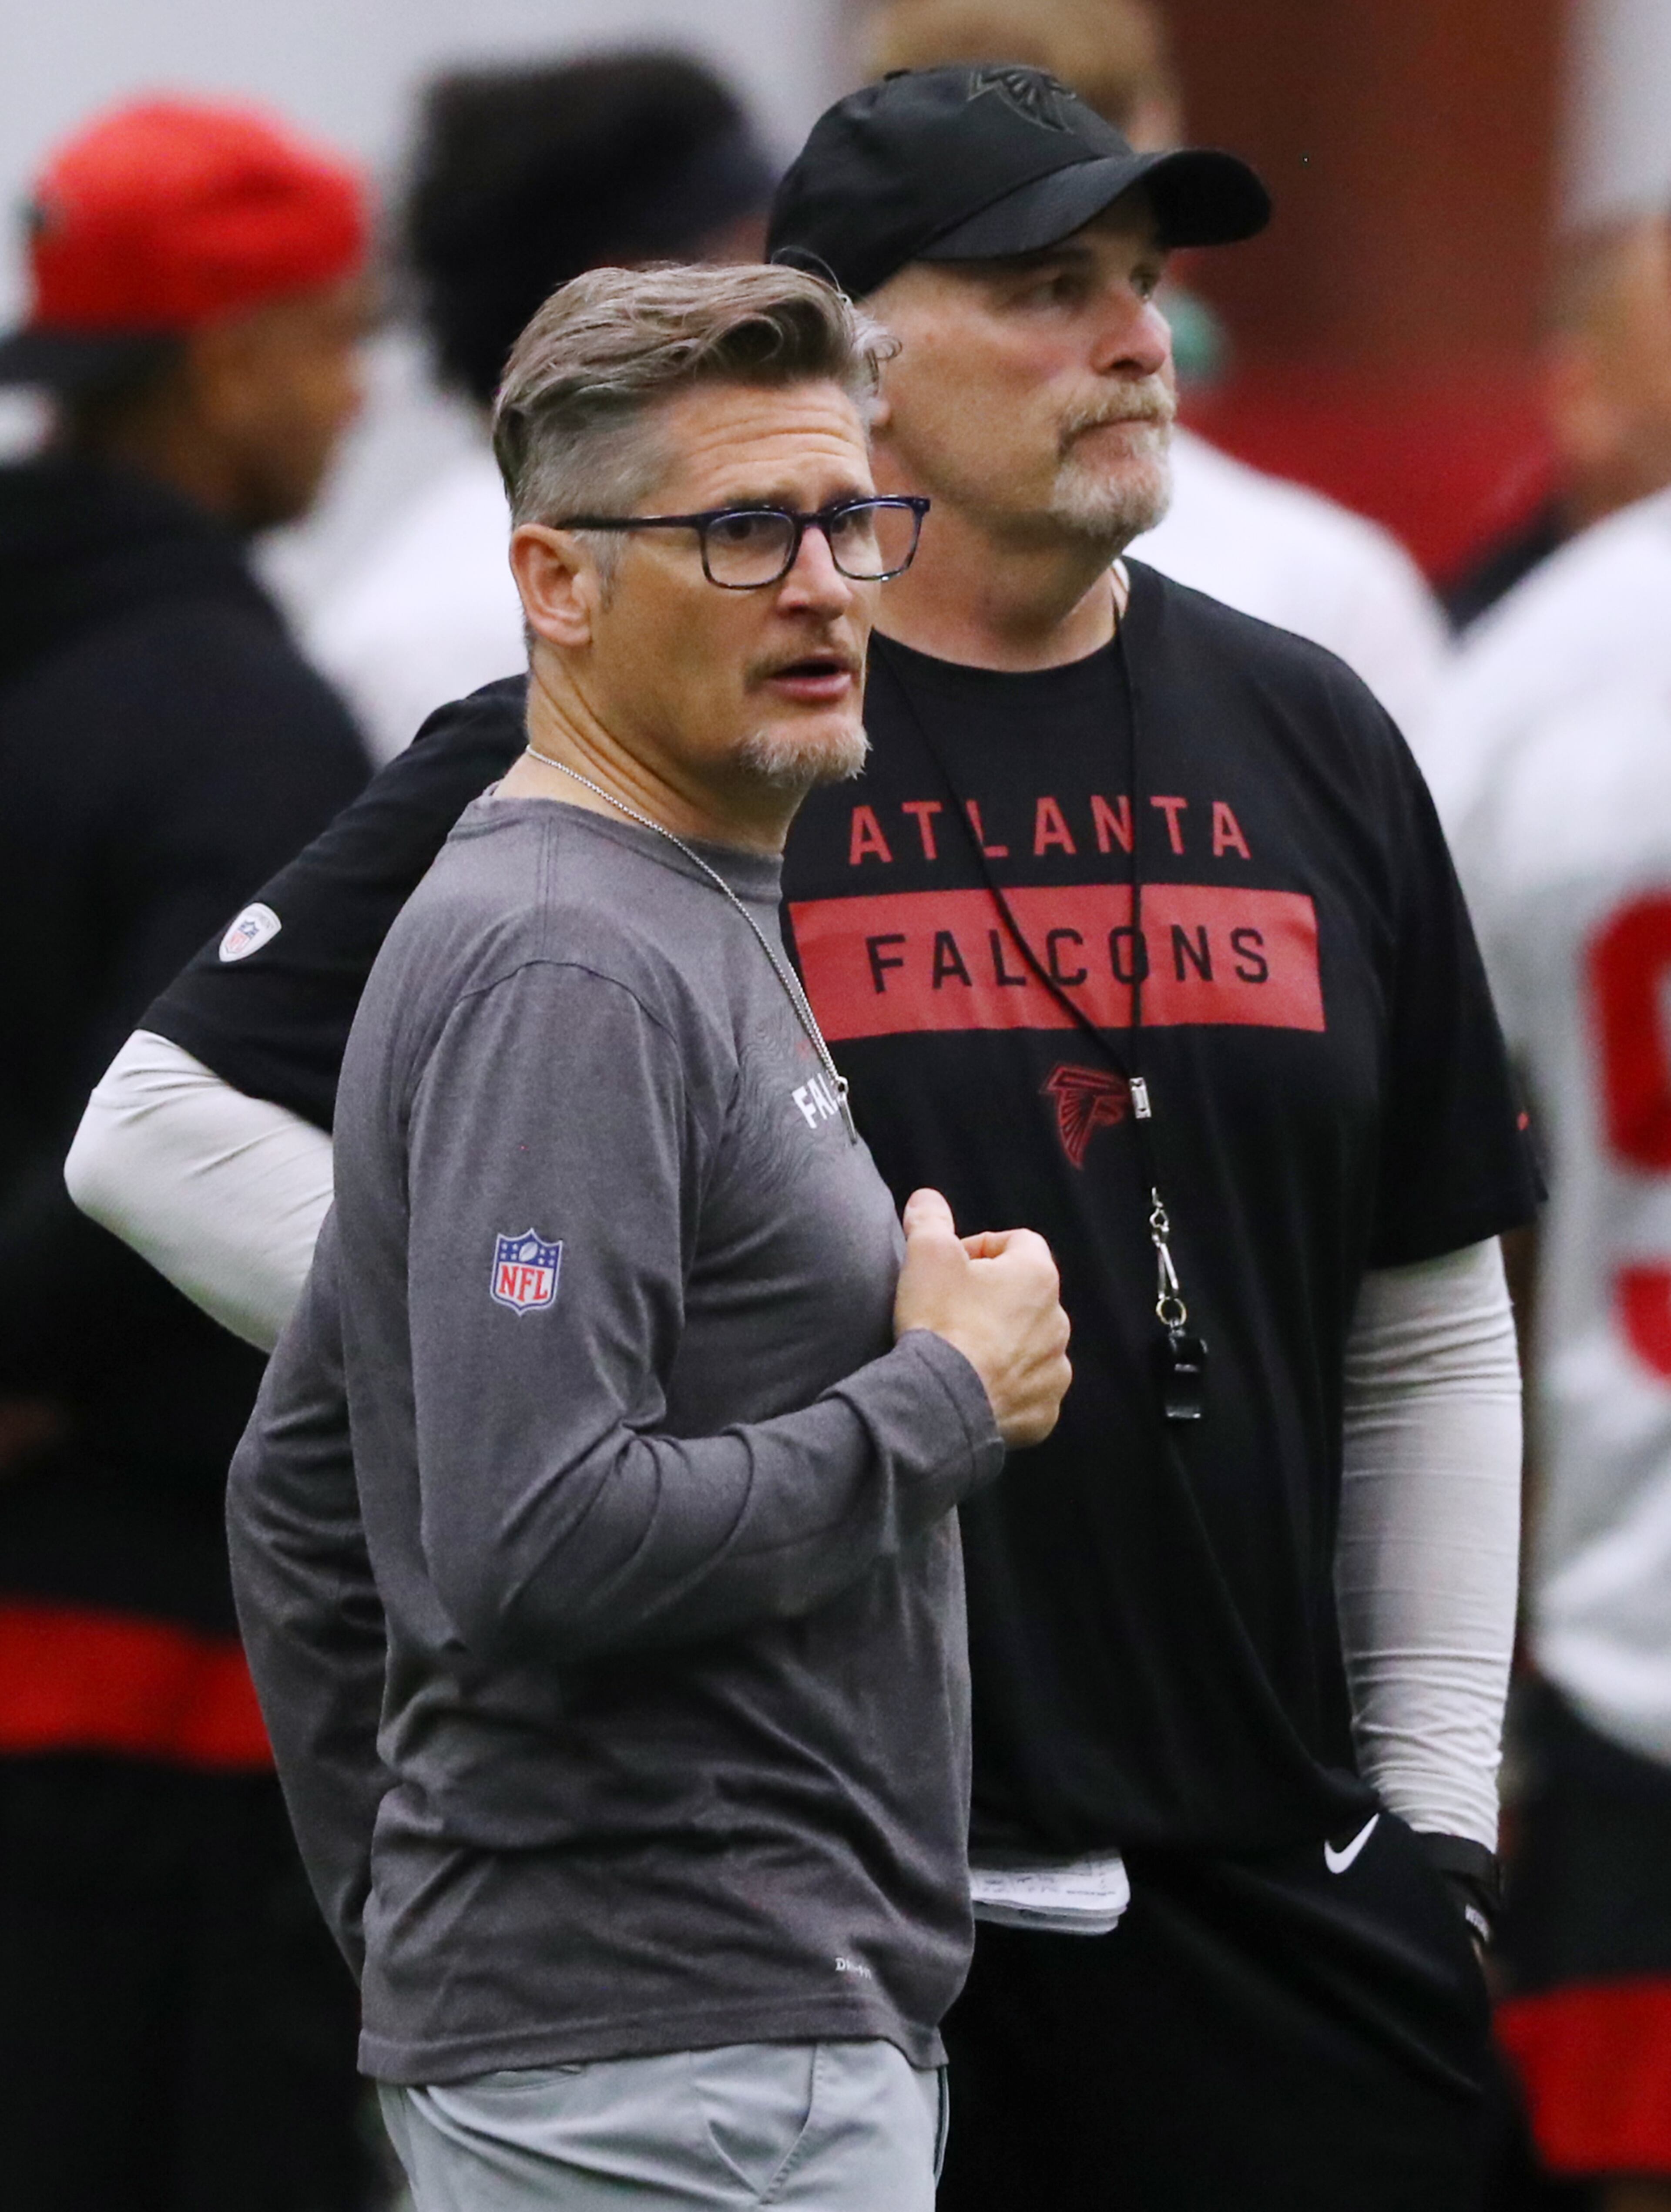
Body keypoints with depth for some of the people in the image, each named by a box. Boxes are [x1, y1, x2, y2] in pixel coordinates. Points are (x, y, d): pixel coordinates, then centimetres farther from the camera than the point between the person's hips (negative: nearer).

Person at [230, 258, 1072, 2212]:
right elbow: (537, 1549, -25)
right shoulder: (569, 970, -15)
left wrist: (388, 1896, 23)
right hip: (685, 2054, -10)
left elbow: (291, 1481, 24)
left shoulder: (688, 937, 18)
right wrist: (951, 1399, -13)